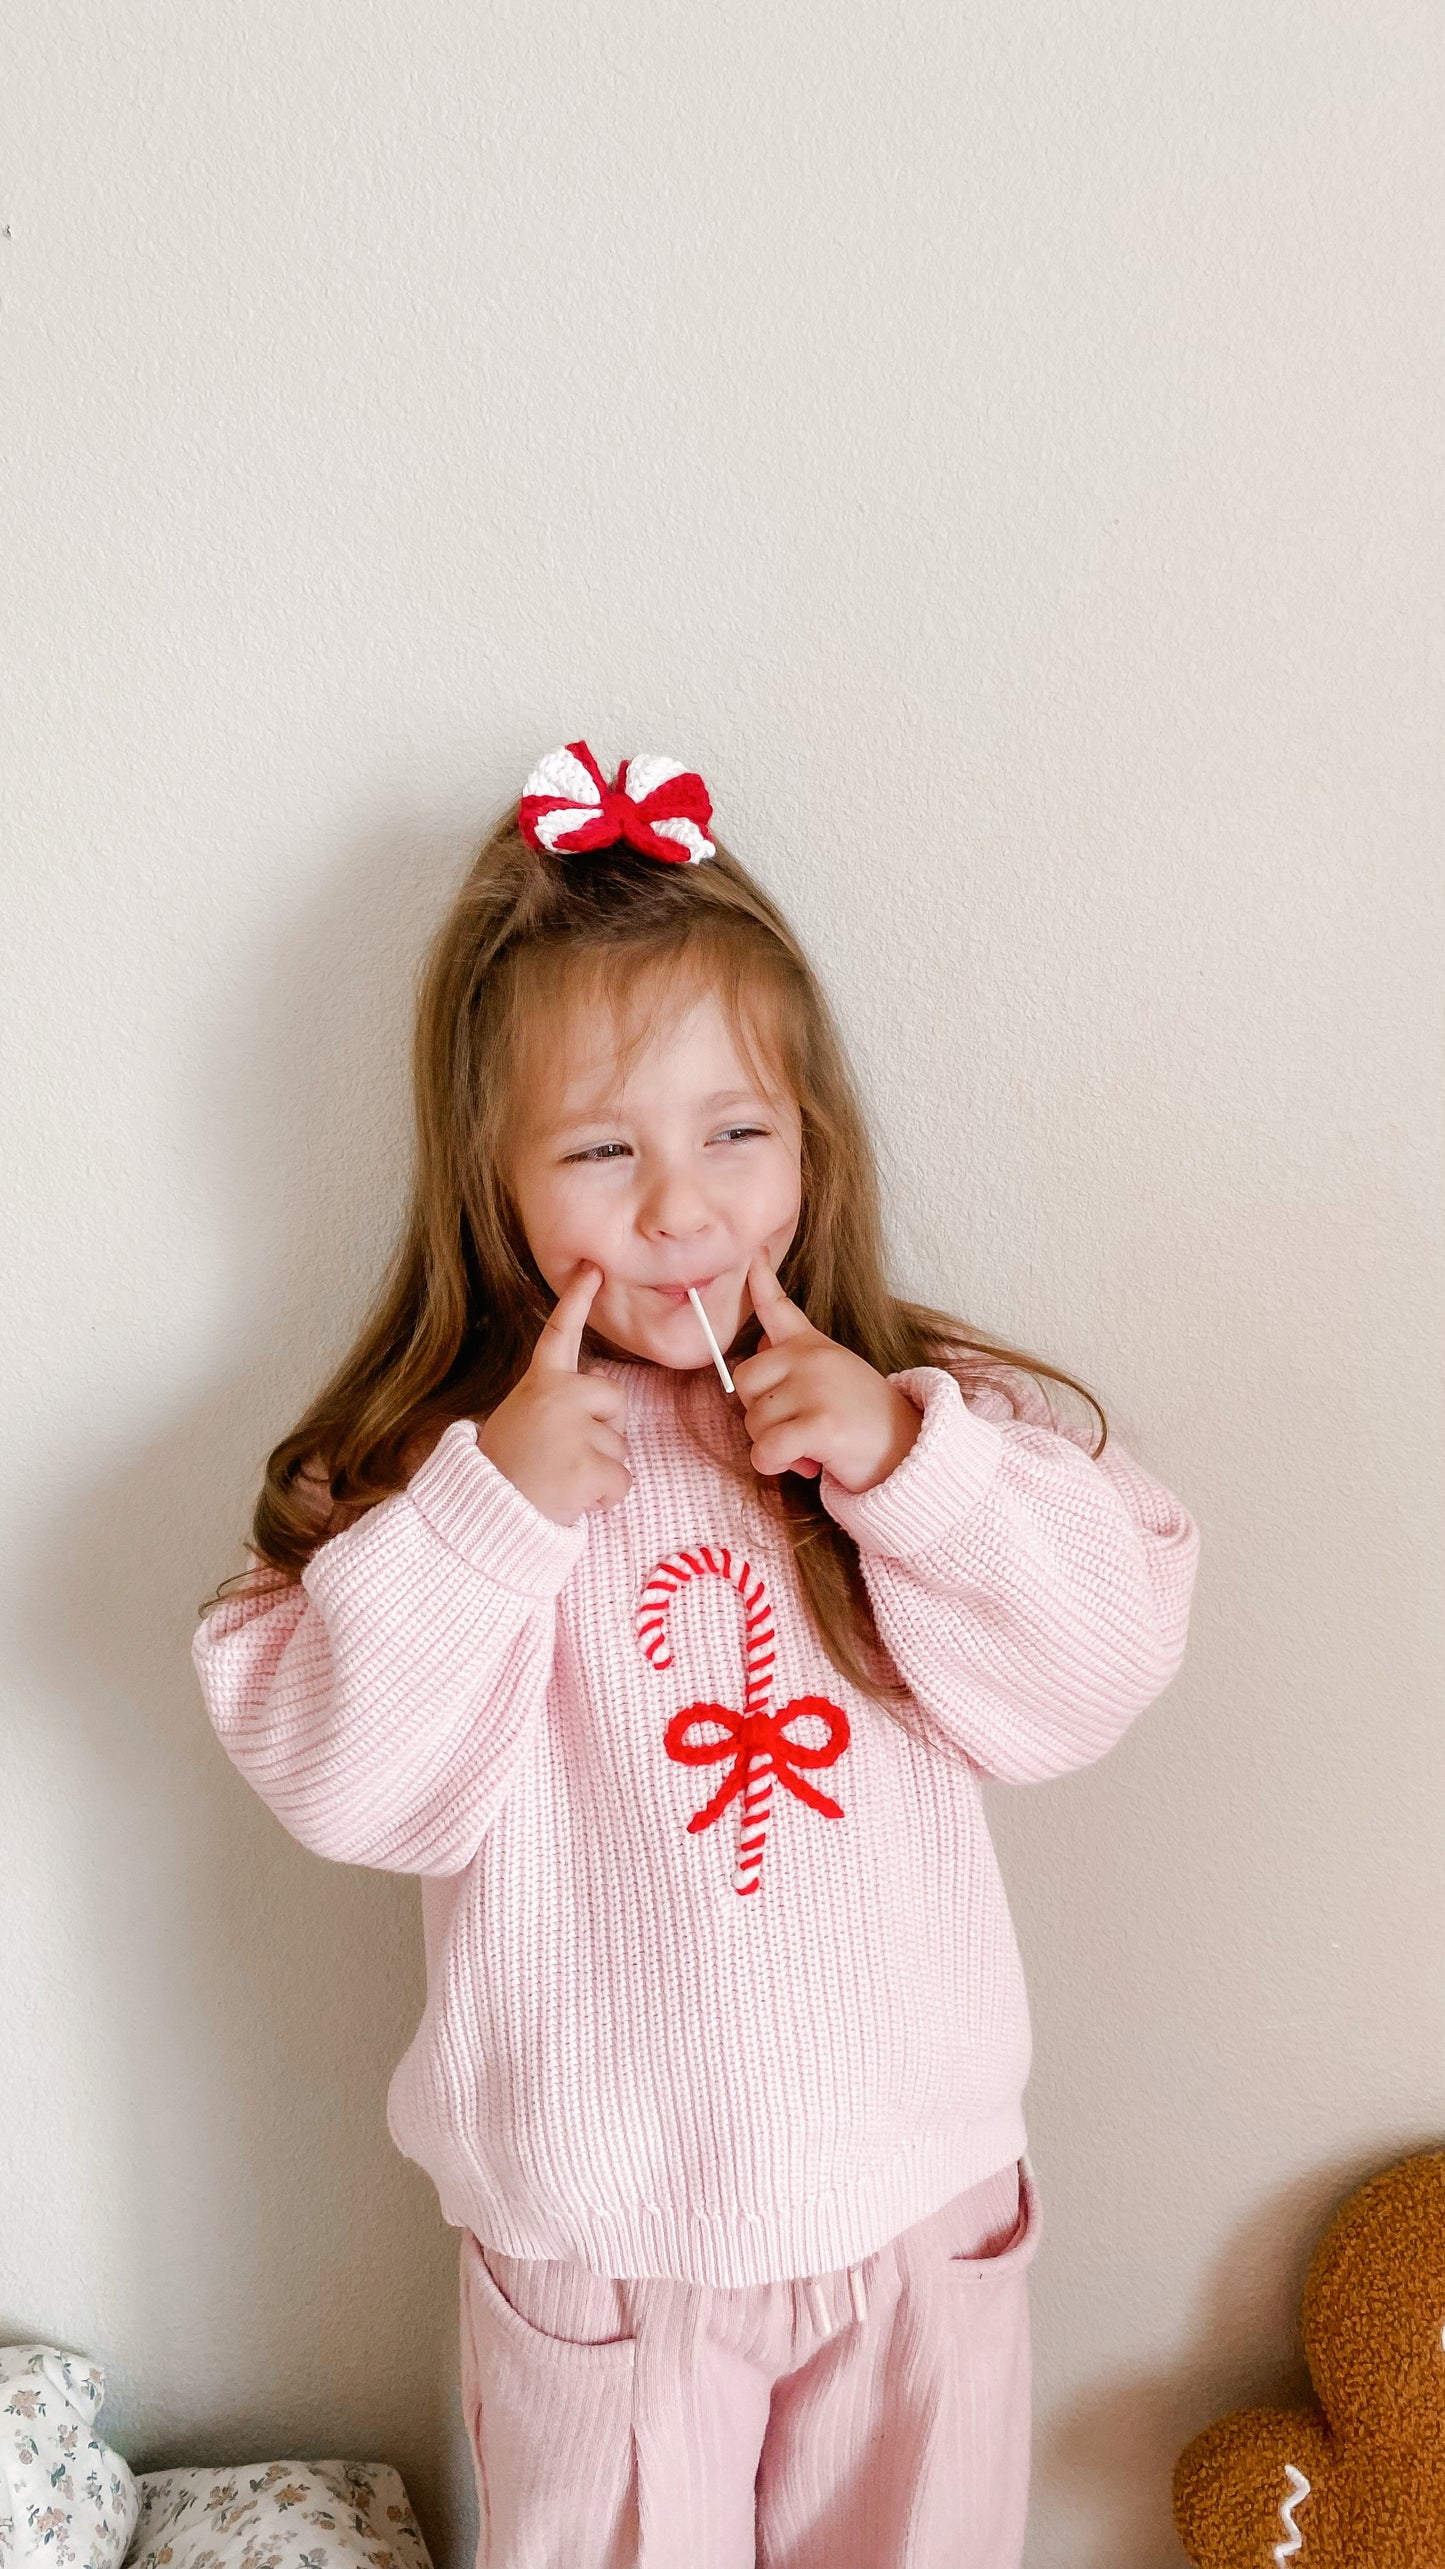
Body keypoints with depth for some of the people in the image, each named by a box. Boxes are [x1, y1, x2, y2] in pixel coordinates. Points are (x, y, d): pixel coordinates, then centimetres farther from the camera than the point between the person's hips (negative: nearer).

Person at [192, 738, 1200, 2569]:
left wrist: (915, 1463, -27)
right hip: (597, 2240, -1)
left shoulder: (935, 1411, -8)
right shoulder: (428, 1468, -14)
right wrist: (491, 1509, -30)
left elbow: (1093, 1677, -14)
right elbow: (344, 1786, -19)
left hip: (915, 2195, 2)